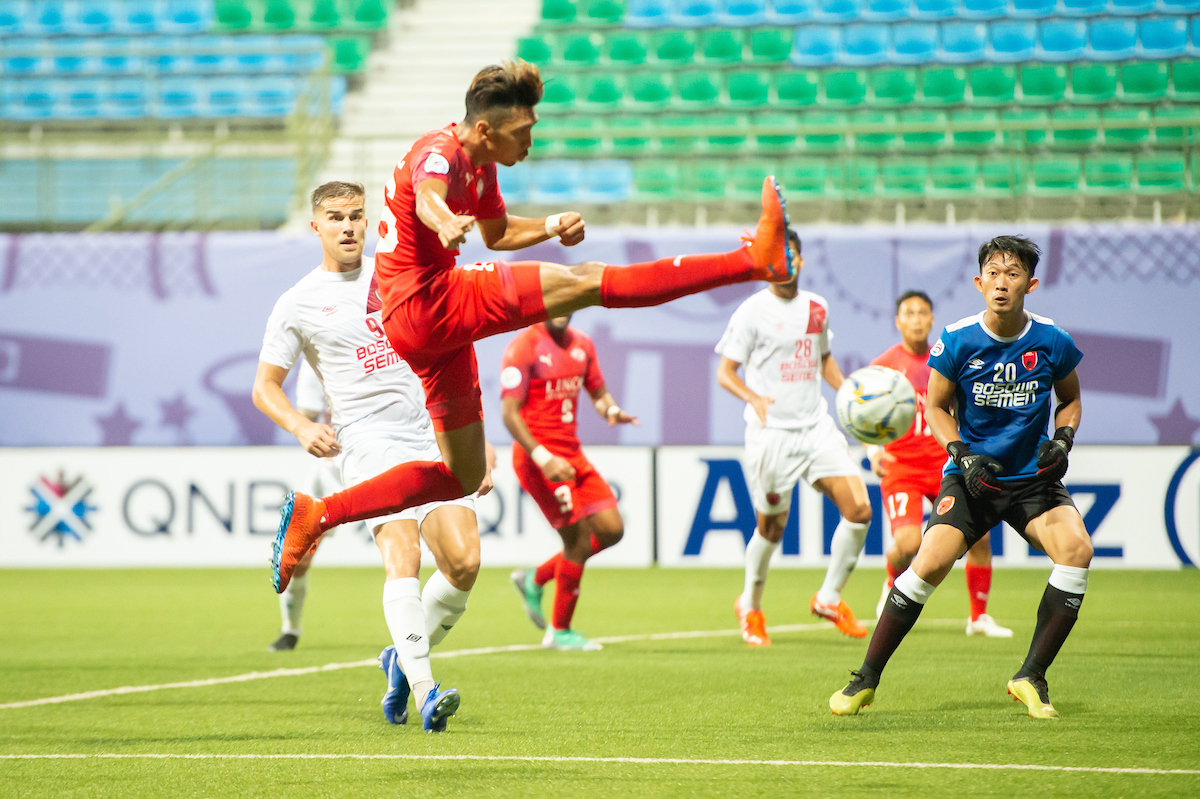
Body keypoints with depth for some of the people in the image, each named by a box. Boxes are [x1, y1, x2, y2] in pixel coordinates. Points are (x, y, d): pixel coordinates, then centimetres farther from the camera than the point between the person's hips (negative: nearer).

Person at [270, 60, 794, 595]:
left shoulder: (481, 166, 17)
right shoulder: (440, 152, -13)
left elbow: (497, 233, 35)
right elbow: (426, 196, -38)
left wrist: (551, 226, 14)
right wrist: (444, 223, -62)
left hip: (427, 331, 11)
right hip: (427, 303, -11)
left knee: (463, 475, 16)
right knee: (587, 282, -18)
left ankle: (316, 515, 13)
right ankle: (754, 260, -26)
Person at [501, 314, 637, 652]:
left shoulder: (582, 344, 10)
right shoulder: (523, 347, -12)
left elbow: (599, 393, 19)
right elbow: (510, 414, -16)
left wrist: (611, 410, -6)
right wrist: (543, 457, -25)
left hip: (572, 453, 8)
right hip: (537, 455, -8)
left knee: (611, 530, 4)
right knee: (577, 540, -10)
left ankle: (535, 580, 21)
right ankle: (559, 631, 5)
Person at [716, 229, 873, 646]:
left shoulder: (817, 307, 11)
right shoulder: (753, 311, -5)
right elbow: (725, 372, -4)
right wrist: (755, 399, -22)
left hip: (816, 425, 5)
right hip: (772, 433, -5)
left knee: (859, 508, -10)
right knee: (772, 526, 4)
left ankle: (829, 597, 7)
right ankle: (750, 605, 30)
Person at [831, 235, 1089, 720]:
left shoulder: (1052, 342, -6)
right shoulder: (957, 340, -9)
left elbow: (1070, 400, 12)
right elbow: (936, 408, 2)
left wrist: (1062, 439, -7)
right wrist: (964, 456, -13)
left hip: (1033, 478, 1)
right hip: (972, 476, -1)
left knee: (1076, 548, -26)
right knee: (930, 562, -21)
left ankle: (1031, 678, -14)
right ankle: (866, 680, -5)